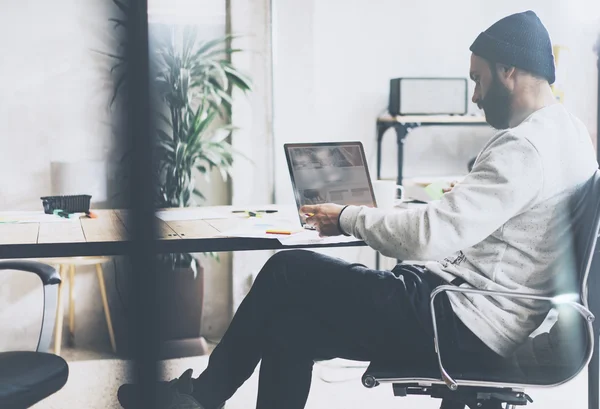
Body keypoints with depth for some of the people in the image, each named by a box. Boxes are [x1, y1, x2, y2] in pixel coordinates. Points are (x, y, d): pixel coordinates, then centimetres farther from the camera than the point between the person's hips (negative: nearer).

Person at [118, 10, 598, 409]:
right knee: (293, 320, 6)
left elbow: (431, 237, -25)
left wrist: (347, 217, -9)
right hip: (477, 310, 10)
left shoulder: (526, 146, -20)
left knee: (289, 272, -3)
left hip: (464, 325, -10)